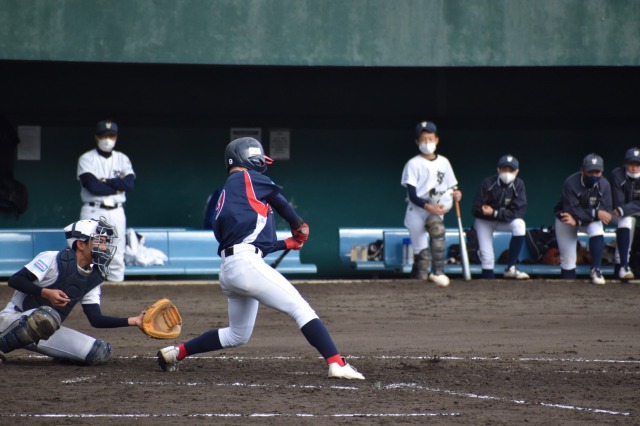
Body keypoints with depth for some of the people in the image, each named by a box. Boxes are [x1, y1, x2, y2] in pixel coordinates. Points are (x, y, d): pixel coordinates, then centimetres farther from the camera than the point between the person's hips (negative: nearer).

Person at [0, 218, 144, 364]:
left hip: (45, 333, 6)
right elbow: (14, 280, -19)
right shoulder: (53, 259, -14)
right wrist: (45, 293, -30)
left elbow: (96, 319, 2)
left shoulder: (93, 279, 5)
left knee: (101, 352, -10)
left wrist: (132, 321, -8)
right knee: (47, 316, -42)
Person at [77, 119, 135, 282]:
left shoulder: (122, 159, 12)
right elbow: (92, 186, -15)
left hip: (116, 212, 4)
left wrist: (104, 181, -9)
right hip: (93, 212, -4)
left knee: (117, 256, 4)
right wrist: (118, 186, -7)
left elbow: (129, 184, -5)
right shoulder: (87, 159, 0)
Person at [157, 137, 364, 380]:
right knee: (300, 309, -12)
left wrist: (287, 244, 25)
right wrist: (298, 226, 29)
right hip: (246, 264, -9)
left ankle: (175, 352, 26)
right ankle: (337, 365, -22)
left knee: (238, 335, 22)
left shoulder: (224, 198, 26)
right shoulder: (245, 178, 4)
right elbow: (278, 200, 13)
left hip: (228, 269, 9)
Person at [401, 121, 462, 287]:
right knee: (422, 254, -7)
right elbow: (412, 195, -9)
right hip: (417, 211, -2)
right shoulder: (413, 164, -2)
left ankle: (438, 272, -33)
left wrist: (455, 194, -6)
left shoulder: (443, 162, 12)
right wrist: (428, 207, -26)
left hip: (436, 210, 2)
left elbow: (451, 187, 19)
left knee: (437, 228, -32)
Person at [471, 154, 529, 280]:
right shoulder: (488, 183, -21)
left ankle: (510, 268, -24)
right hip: (485, 221, -1)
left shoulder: (518, 184, -17)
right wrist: (503, 212, -24)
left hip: (506, 221, 1)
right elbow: (476, 209, -23)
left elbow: (519, 212, -23)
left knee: (519, 224, -29)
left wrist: (495, 213, -30)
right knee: (487, 256, -10)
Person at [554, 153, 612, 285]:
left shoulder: (604, 185, -21)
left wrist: (577, 220, -34)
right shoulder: (571, 183, -29)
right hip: (566, 219, -2)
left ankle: (595, 270, -21)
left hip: (590, 219, 2)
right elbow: (571, 210, -32)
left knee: (597, 231, -31)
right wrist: (595, 213, -42)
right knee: (568, 260, -3)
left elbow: (606, 213, -24)